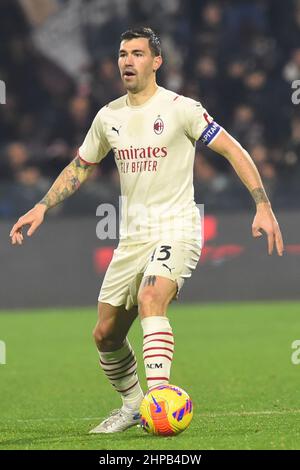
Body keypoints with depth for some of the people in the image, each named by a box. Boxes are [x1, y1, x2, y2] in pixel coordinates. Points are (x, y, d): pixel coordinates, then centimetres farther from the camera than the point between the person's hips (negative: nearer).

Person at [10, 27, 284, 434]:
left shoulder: (181, 109, -7)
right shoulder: (108, 117, 9)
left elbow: (234, 152, -6)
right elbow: (80, 167, 22)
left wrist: (263, 207, -14)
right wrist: (42, 207, 12)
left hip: (176, 229, -6)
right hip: (131, 238, 6)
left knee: (150, 300, -34)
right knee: (105, 335, 8)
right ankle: (133, 405, 30)